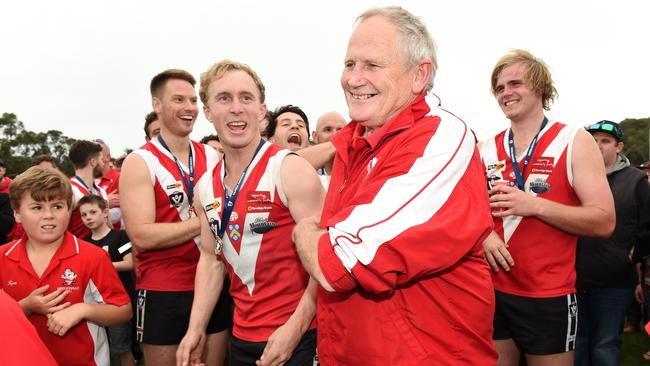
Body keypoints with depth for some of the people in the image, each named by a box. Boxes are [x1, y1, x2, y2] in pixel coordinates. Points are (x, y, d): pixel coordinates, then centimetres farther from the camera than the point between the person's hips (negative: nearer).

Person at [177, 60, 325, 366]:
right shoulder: (205, 187, 5)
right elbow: (211, 259, 13)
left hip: (293, 336, -5)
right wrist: (195, 329, 6)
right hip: (241, 336, 6)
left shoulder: (292, 170, -13)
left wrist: (296, 327, -22)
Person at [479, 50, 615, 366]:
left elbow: (604, 222, -11)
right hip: (491, 290, 4)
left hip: (548, 297, -3)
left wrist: (534, 205, -22)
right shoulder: (486, 149, 6)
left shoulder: (575, 142, -5)